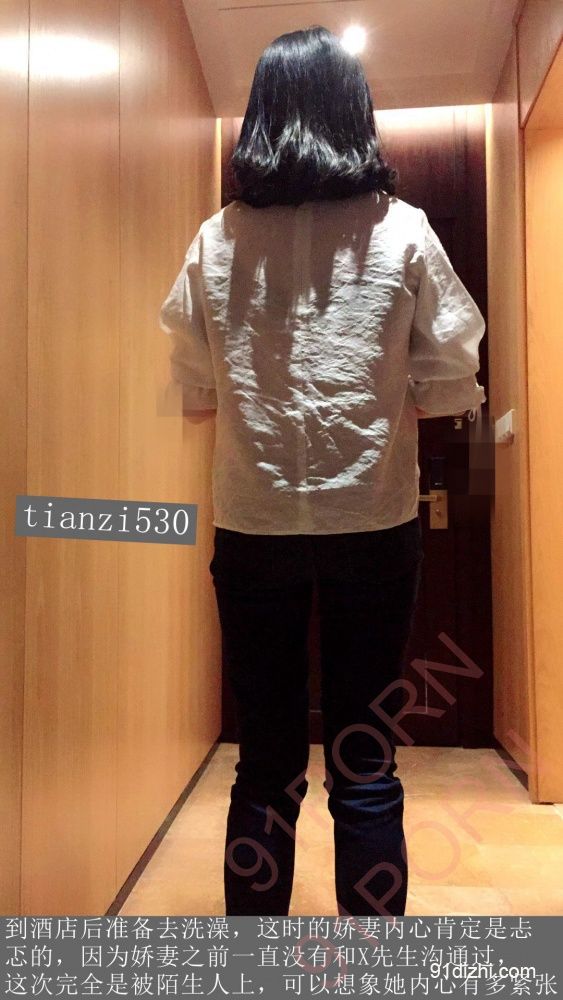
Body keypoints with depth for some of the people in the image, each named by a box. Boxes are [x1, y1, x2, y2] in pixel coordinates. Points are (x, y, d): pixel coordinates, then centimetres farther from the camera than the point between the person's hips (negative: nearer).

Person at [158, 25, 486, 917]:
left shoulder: (217, 240, 2)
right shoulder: (401, 232, -1)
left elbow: (194, 388, 6)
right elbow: (449, 385, 0)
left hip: (252, 526, 2)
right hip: (373, 523, -1)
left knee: (267, 760, 13)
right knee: (364, 762, 10)